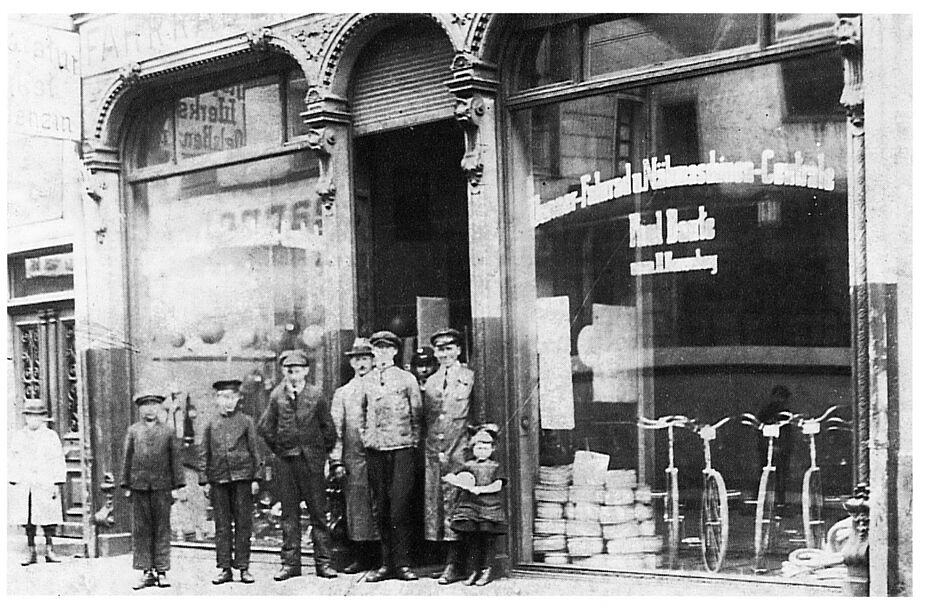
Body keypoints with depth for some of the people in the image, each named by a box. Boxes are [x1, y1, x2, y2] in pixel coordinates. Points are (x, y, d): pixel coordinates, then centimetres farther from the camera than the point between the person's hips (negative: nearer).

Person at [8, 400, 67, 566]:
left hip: (46, 485, -2)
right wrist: (13, 483, 3)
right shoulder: (18, 437, 10)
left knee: (48, 519, -3)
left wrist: (57, 484, -4)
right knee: (28, 520, 3)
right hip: (24, 487, 2)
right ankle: (31, 552, 8)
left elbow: (58, 461, 2)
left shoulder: (51, 436, 4)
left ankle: (49, 550, 5)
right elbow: (13, 462, 11)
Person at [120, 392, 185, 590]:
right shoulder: (133, 431, 10)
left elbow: (176, 459, 6)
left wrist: (176, 486, 0)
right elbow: (127, 458, 10)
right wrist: (126, 485, 4)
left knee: (162, 530, 1)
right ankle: (146, 572, 6)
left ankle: (161, 571, 6)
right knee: (141, 530, 1)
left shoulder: (168, 432, 7)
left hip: (162, 487, -1)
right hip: (139, 486, 1)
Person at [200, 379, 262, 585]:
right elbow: (205, 455, 11)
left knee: (243, 524, 1)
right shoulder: (211, 425, 9)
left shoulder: (246, 422, 6)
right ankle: (224, 569, 8)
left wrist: (255, 478, 0)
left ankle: (243, 567, 6)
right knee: (222, 526, 3)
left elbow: (255, 451, 6)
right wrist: (205, 480, 4)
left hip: (242, 478, -1)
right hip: (218, 480, 1)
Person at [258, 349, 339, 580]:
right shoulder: (277, 396, 3)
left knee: (318, 512, 1)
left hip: (311, 460, -2)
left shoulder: (316, 396, -1)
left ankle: (323, 562, 6)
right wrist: (278, 449, 8)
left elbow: (328, 428, 5)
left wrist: (323, 453, 4)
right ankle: (290, 562, 11)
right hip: (285, 461, 2)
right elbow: (264, 428, 11)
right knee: (289, 512, 6)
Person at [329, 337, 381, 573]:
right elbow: (335, 429, 8)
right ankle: (362, 558, 6)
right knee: (357, 507, 0)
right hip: (354, 459, 2)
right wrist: (336, 461, -1)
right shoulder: (342, 393, 13)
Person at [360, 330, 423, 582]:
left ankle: (402, 563, -2)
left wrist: (413, 441, 1)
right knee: (380, 508, 3)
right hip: (375, 448, 3)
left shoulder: (407, 379, 5)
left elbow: (417, 414, 7)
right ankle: (386, 563, 9)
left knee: (400, 507, -7)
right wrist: (365, 438, 10)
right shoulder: (366, 381, 13)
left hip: (402, 447, -3)